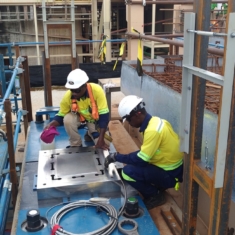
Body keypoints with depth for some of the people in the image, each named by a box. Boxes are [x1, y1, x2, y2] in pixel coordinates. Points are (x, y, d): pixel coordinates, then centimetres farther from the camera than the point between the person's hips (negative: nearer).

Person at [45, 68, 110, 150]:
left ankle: (91, 133, 18)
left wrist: (101, 139, -34)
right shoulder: (68, 96, -29)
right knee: (68, 120, -32)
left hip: (95, 117, -1)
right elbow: (61, 116, -15)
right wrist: (51, 125, -37)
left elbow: (104, 115, -31)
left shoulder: (97, 90, -36)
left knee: (101, 145, -17)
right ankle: (76, 145, -5)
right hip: (79, 116, 1)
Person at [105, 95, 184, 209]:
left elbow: (141, 159, -24)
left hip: (169, 174, -9)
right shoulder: (155, 121, 3)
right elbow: (145, 152, 13)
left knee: (128, 172, -20)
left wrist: (116, 157, -14)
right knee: (132, 164, 13)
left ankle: (155, 196, 0)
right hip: (170, 165, 9)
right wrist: (124, 157, 7)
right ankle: (157, 187, 16)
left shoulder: (153, 130, -28)